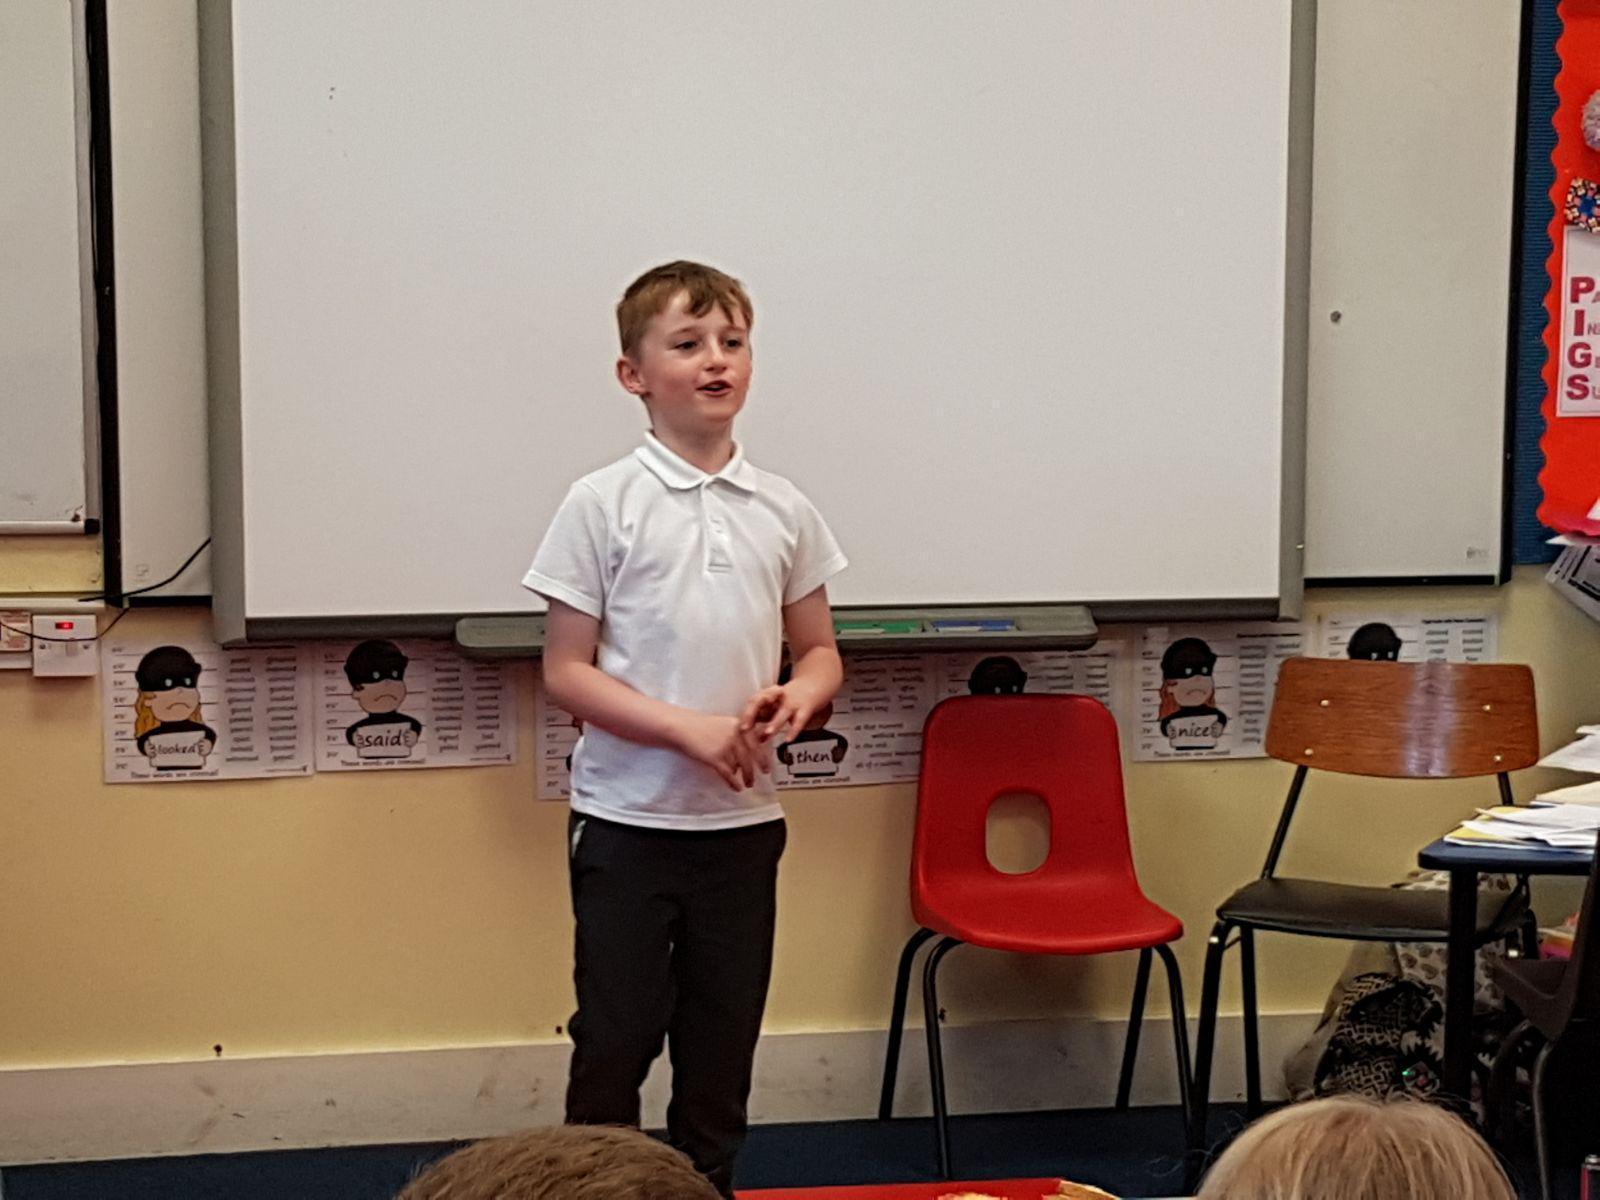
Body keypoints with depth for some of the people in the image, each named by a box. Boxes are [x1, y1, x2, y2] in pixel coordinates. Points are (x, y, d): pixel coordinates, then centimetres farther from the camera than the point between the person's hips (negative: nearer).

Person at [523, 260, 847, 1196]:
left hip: (744, 821, 4)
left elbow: (820, 651, 12)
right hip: (627, 820, -3)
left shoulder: (785, 511, 4)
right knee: (615, 1043, 4)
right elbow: (566, 672, -8)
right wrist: (688, 728, -18)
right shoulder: (602, 505, -7)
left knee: (723, 1048, 13)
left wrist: (799, 698, -11)